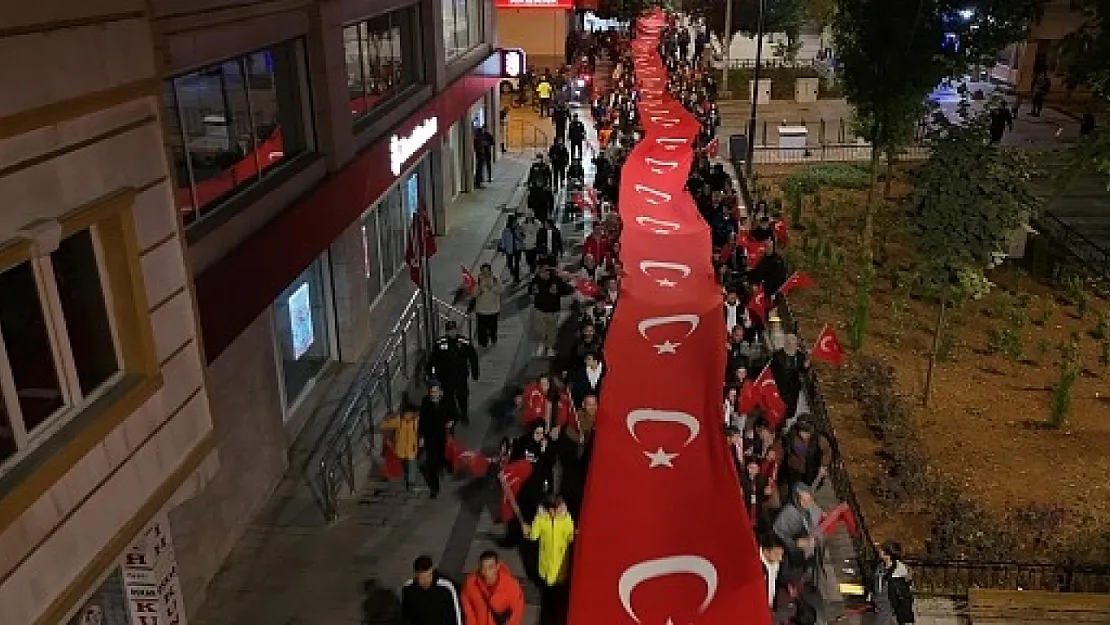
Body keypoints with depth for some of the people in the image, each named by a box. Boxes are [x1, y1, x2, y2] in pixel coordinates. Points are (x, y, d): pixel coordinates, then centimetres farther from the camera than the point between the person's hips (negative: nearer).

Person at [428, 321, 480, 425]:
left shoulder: (465, 342, -5)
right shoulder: (440, 342, -2)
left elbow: (473, 357, 3)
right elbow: (434, 359, 5)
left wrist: (474, 372, 4)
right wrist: (434, 373, 4)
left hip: (461, 376, -1)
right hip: (446, 376, 1)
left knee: (462, 396, 1)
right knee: (449, 397, 9)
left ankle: (464, 416, 21)